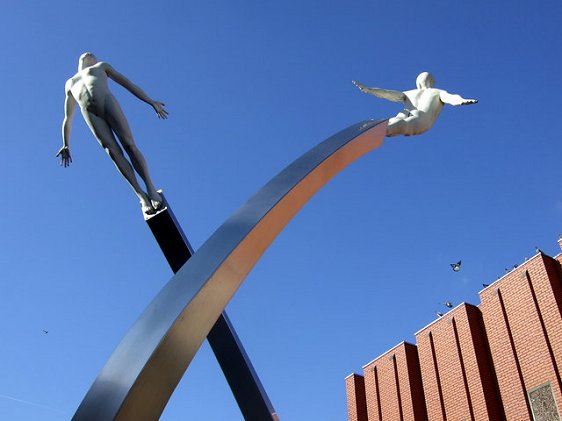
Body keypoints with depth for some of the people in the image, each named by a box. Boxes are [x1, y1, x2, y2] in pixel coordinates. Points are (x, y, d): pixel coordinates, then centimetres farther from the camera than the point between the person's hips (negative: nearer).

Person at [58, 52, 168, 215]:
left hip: (107, 101, -1)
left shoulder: (102, 66, 33)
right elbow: (67, 119, 38)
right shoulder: (70, 83, 39)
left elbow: (128, 84, 21)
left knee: (129, 145, -18)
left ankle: (151, 189, -19)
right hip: (88, 111, 1)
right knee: (113, 151, -18)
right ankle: (141, 196, -25)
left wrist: (151, 101, 9)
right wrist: (66, 145, 31)